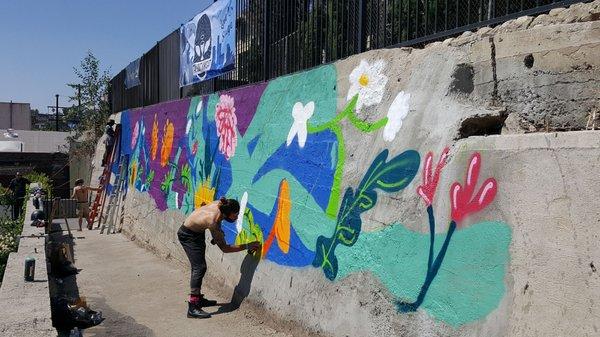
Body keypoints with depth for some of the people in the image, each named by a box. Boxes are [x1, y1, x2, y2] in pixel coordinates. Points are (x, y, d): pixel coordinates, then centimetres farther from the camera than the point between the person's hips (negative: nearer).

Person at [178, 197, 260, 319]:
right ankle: (192, 308, -17)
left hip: (197, 233, 9)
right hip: (188, 235, -9)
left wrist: (218, 234, 2)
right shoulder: (213, 222, -38)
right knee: (199, 267, -16)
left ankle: (198, 298, 31)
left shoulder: (220, 204, -20)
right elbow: (225, 248, -27)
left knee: (198, 267, 17)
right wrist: (247, 246, -28)